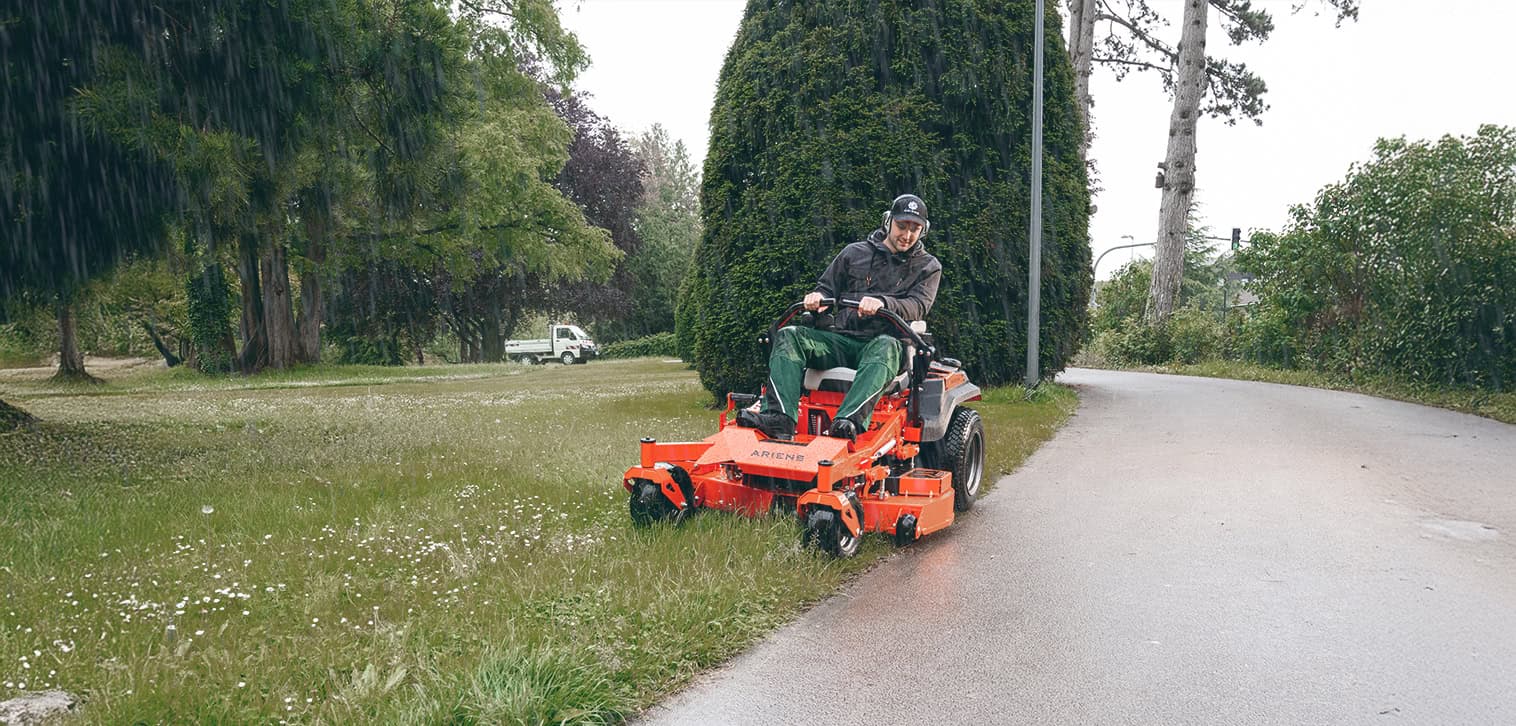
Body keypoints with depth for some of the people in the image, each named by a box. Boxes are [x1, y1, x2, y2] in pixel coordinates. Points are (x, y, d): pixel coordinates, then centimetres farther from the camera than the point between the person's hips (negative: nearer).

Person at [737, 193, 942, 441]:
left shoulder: (928, 267, 12)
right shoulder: (854, 253, 19)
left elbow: (918, 306, -5)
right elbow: (827, 287, 21)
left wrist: (882, 303, -26)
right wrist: (818, 297, -6)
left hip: (885, 340, -3)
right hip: (842, 338, 3)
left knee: (885, 348, -41)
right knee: (789, 336, -22)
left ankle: (849, 421, -61)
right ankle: (779, 419, -42)